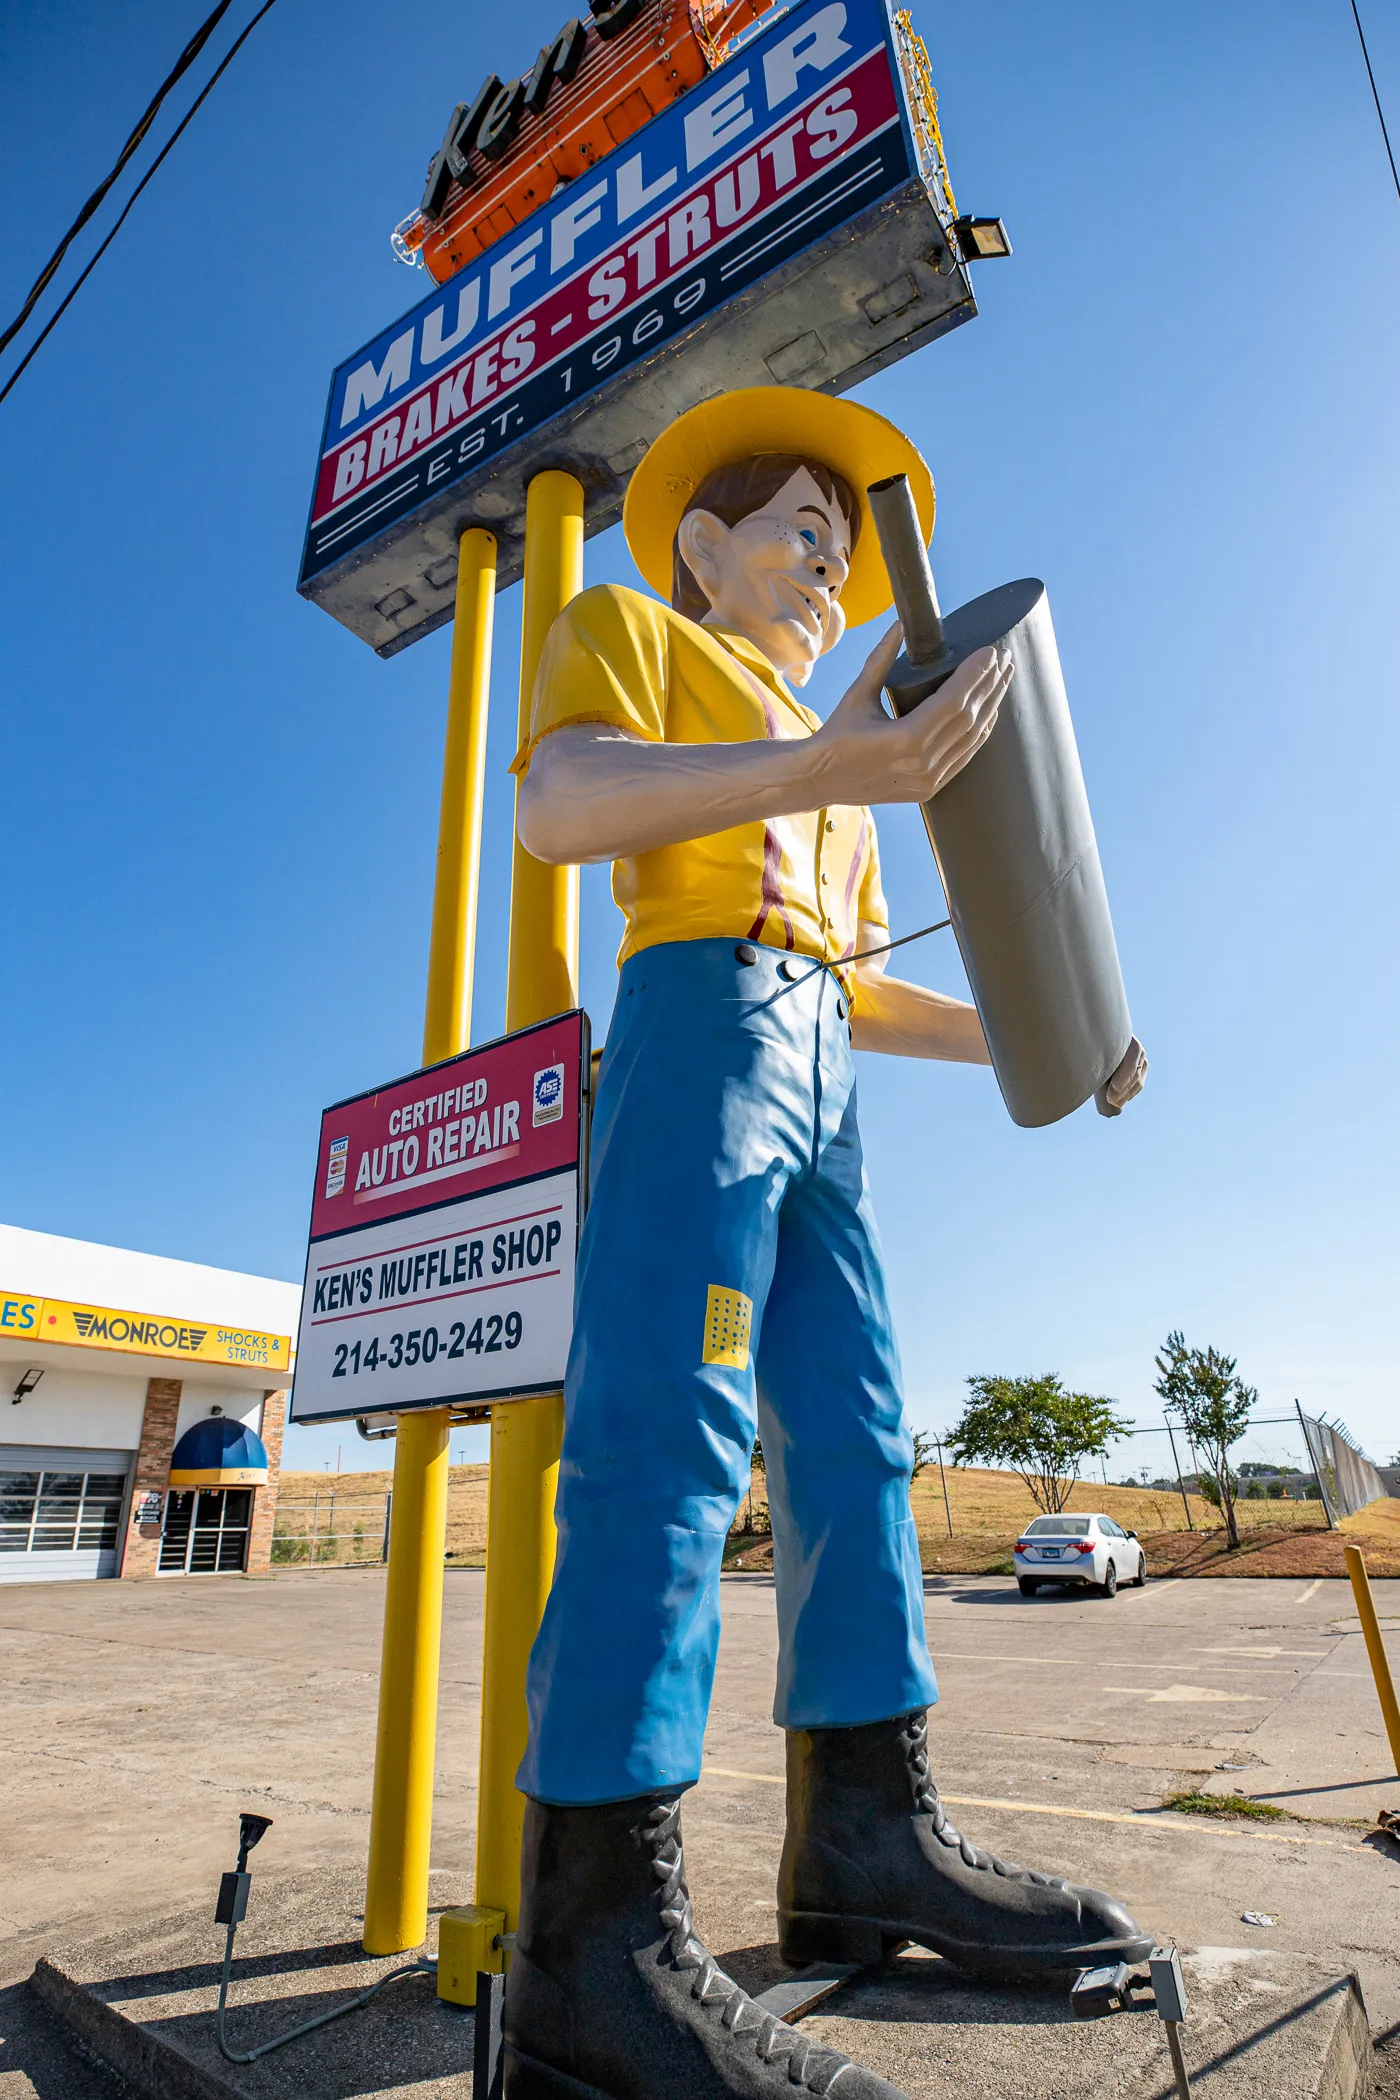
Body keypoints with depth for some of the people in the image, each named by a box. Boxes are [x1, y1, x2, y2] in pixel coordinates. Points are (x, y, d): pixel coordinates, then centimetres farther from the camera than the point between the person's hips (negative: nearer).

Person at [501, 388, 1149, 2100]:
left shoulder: (830, 755, 34)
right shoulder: (631, 628, 14)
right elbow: (552, 806, -9)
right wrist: (824, 763, -21)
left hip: (819, 1083, 8)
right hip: (702, 1021, -8)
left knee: (854, 1444, 3)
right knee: (669, 1437, -17)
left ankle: (869, 1841, 11)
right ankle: (594, 1943, -11)